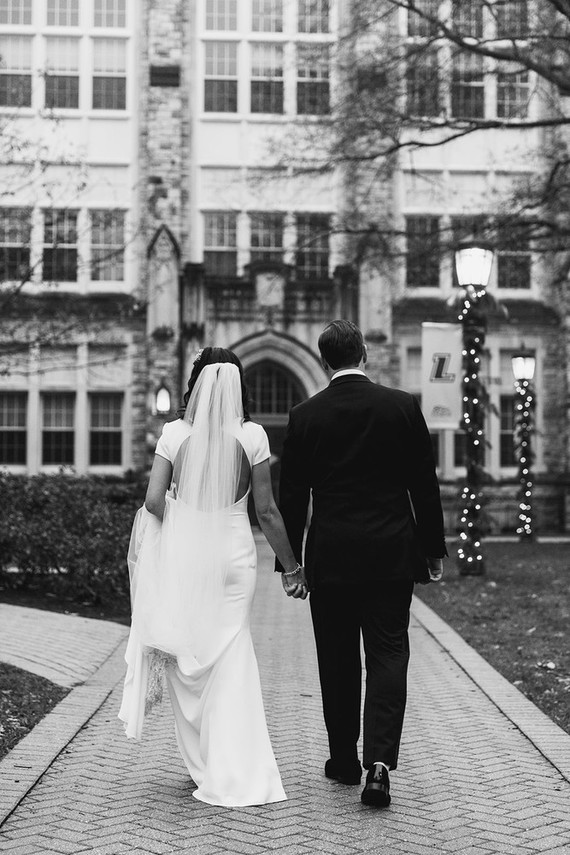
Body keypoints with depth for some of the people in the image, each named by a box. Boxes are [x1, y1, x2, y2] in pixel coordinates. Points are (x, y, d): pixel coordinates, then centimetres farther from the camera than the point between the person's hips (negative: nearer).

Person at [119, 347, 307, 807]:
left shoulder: (175, 432, -3)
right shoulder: (252, 435, -4)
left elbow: (154, 501, -6)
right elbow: (267, 511, -2)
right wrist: (292, 566, 7)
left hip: (181, 554, 1)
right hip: (234, 552, 0)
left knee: (188, 662, 14)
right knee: (231, 660, 8)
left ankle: (204, 766, 21)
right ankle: (236, 775, 4)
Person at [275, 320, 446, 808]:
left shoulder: (305, 416, -2)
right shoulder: (403, 406, -3)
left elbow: (292, 497, 1)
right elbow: (425, 486, 0)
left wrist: (289, 562, 10)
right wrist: (433, 549, 9)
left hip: (330, 557, 1)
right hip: (392, 555, 0)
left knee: (338, 661, 12)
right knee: (388, 656, 3)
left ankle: (344, 760, 22)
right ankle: (380, 760, -11)